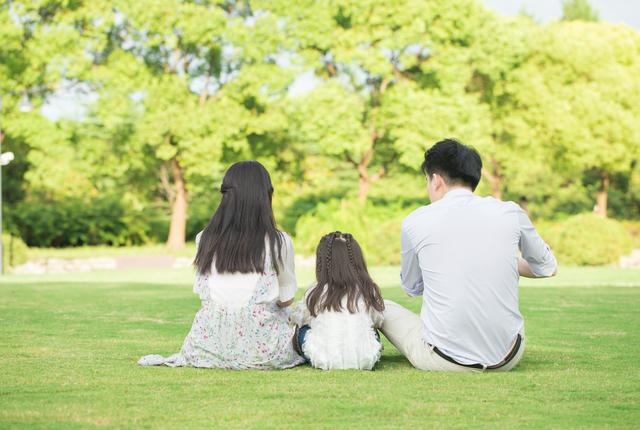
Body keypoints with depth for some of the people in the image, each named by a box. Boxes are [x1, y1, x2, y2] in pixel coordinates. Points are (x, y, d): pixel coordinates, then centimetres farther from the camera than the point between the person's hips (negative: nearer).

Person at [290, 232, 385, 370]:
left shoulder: (315, 293, -1)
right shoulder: (369, 291, 1)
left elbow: (298, 318, 16)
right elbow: (377, 321, 16)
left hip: (325, 360, -2)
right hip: (365, 359, 2)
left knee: (303, 331, 24)